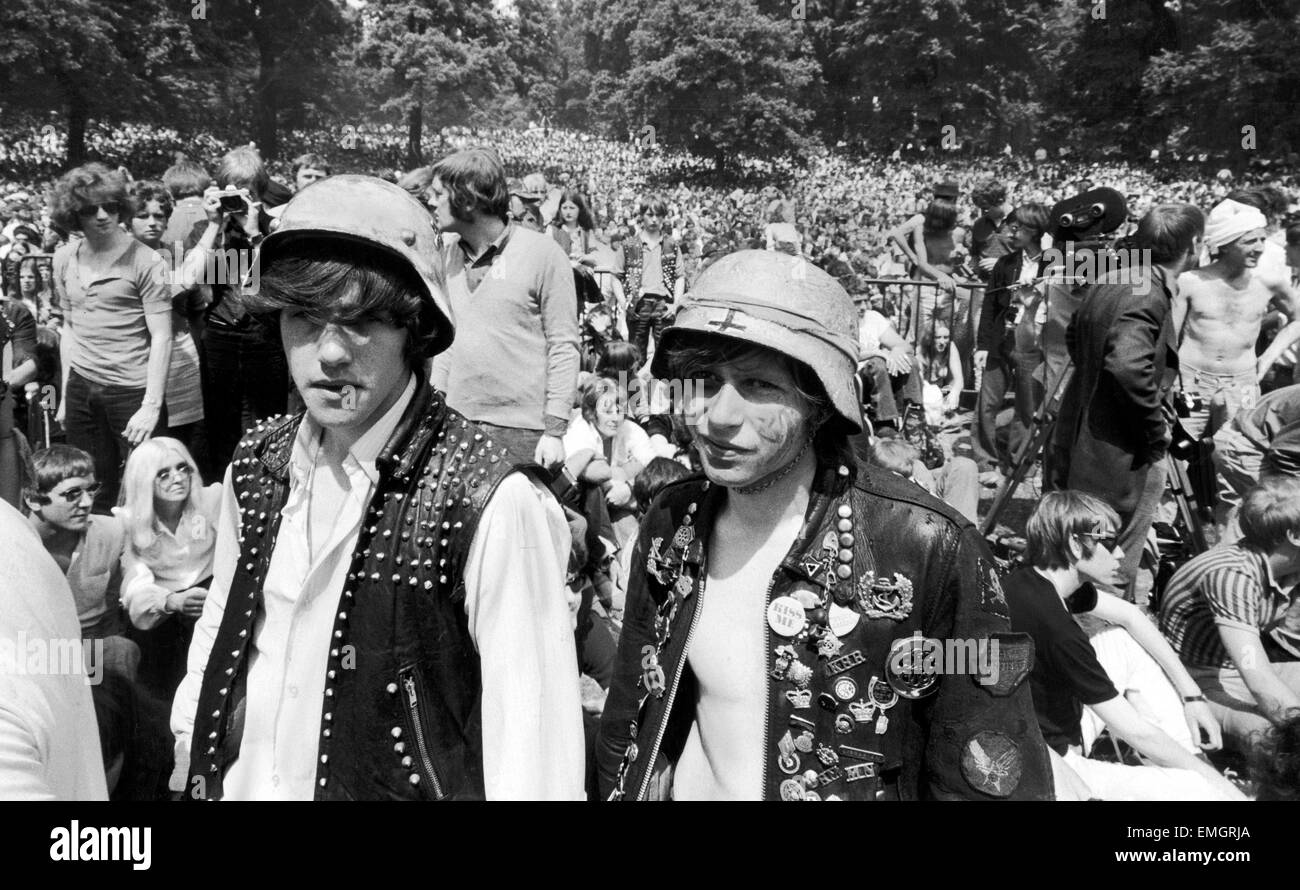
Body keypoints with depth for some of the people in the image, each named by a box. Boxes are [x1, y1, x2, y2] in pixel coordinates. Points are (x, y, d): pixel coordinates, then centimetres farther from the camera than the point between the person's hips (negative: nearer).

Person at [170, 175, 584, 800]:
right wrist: (192, 761, 6)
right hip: (238, 784, 5)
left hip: (406, 785, -5)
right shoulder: (257, 467, -6)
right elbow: (219, 629, 8)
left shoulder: (491, 503, -25)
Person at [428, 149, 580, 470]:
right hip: (457, 423, 5)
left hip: (522, 430, -5)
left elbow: (563, 347, -8)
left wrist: (555, 431, -12)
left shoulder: (542, 253, -7)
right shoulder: (447, 253, 9)